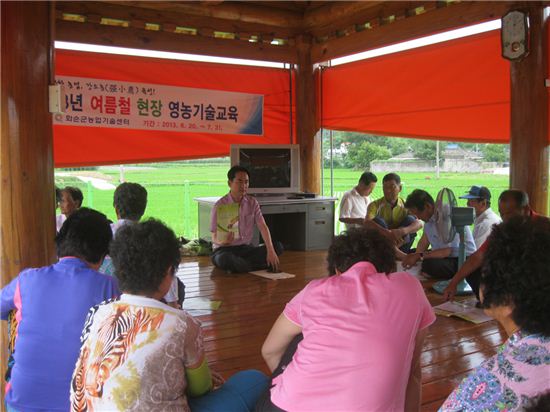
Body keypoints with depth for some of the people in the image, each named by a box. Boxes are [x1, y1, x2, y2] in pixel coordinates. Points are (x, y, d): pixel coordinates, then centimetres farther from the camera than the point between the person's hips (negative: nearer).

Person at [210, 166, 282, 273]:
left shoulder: (252, 202, 3)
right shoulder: (220, 205, -11)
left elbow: (263, 227, -7)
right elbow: (215, 238, -12)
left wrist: (270, 251, -23)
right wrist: (223, 241, -38)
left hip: (246, 248, 5)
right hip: (225, 250, -5)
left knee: (278, 246, -16)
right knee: (224, 259, -41)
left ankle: (237, 265, -21)